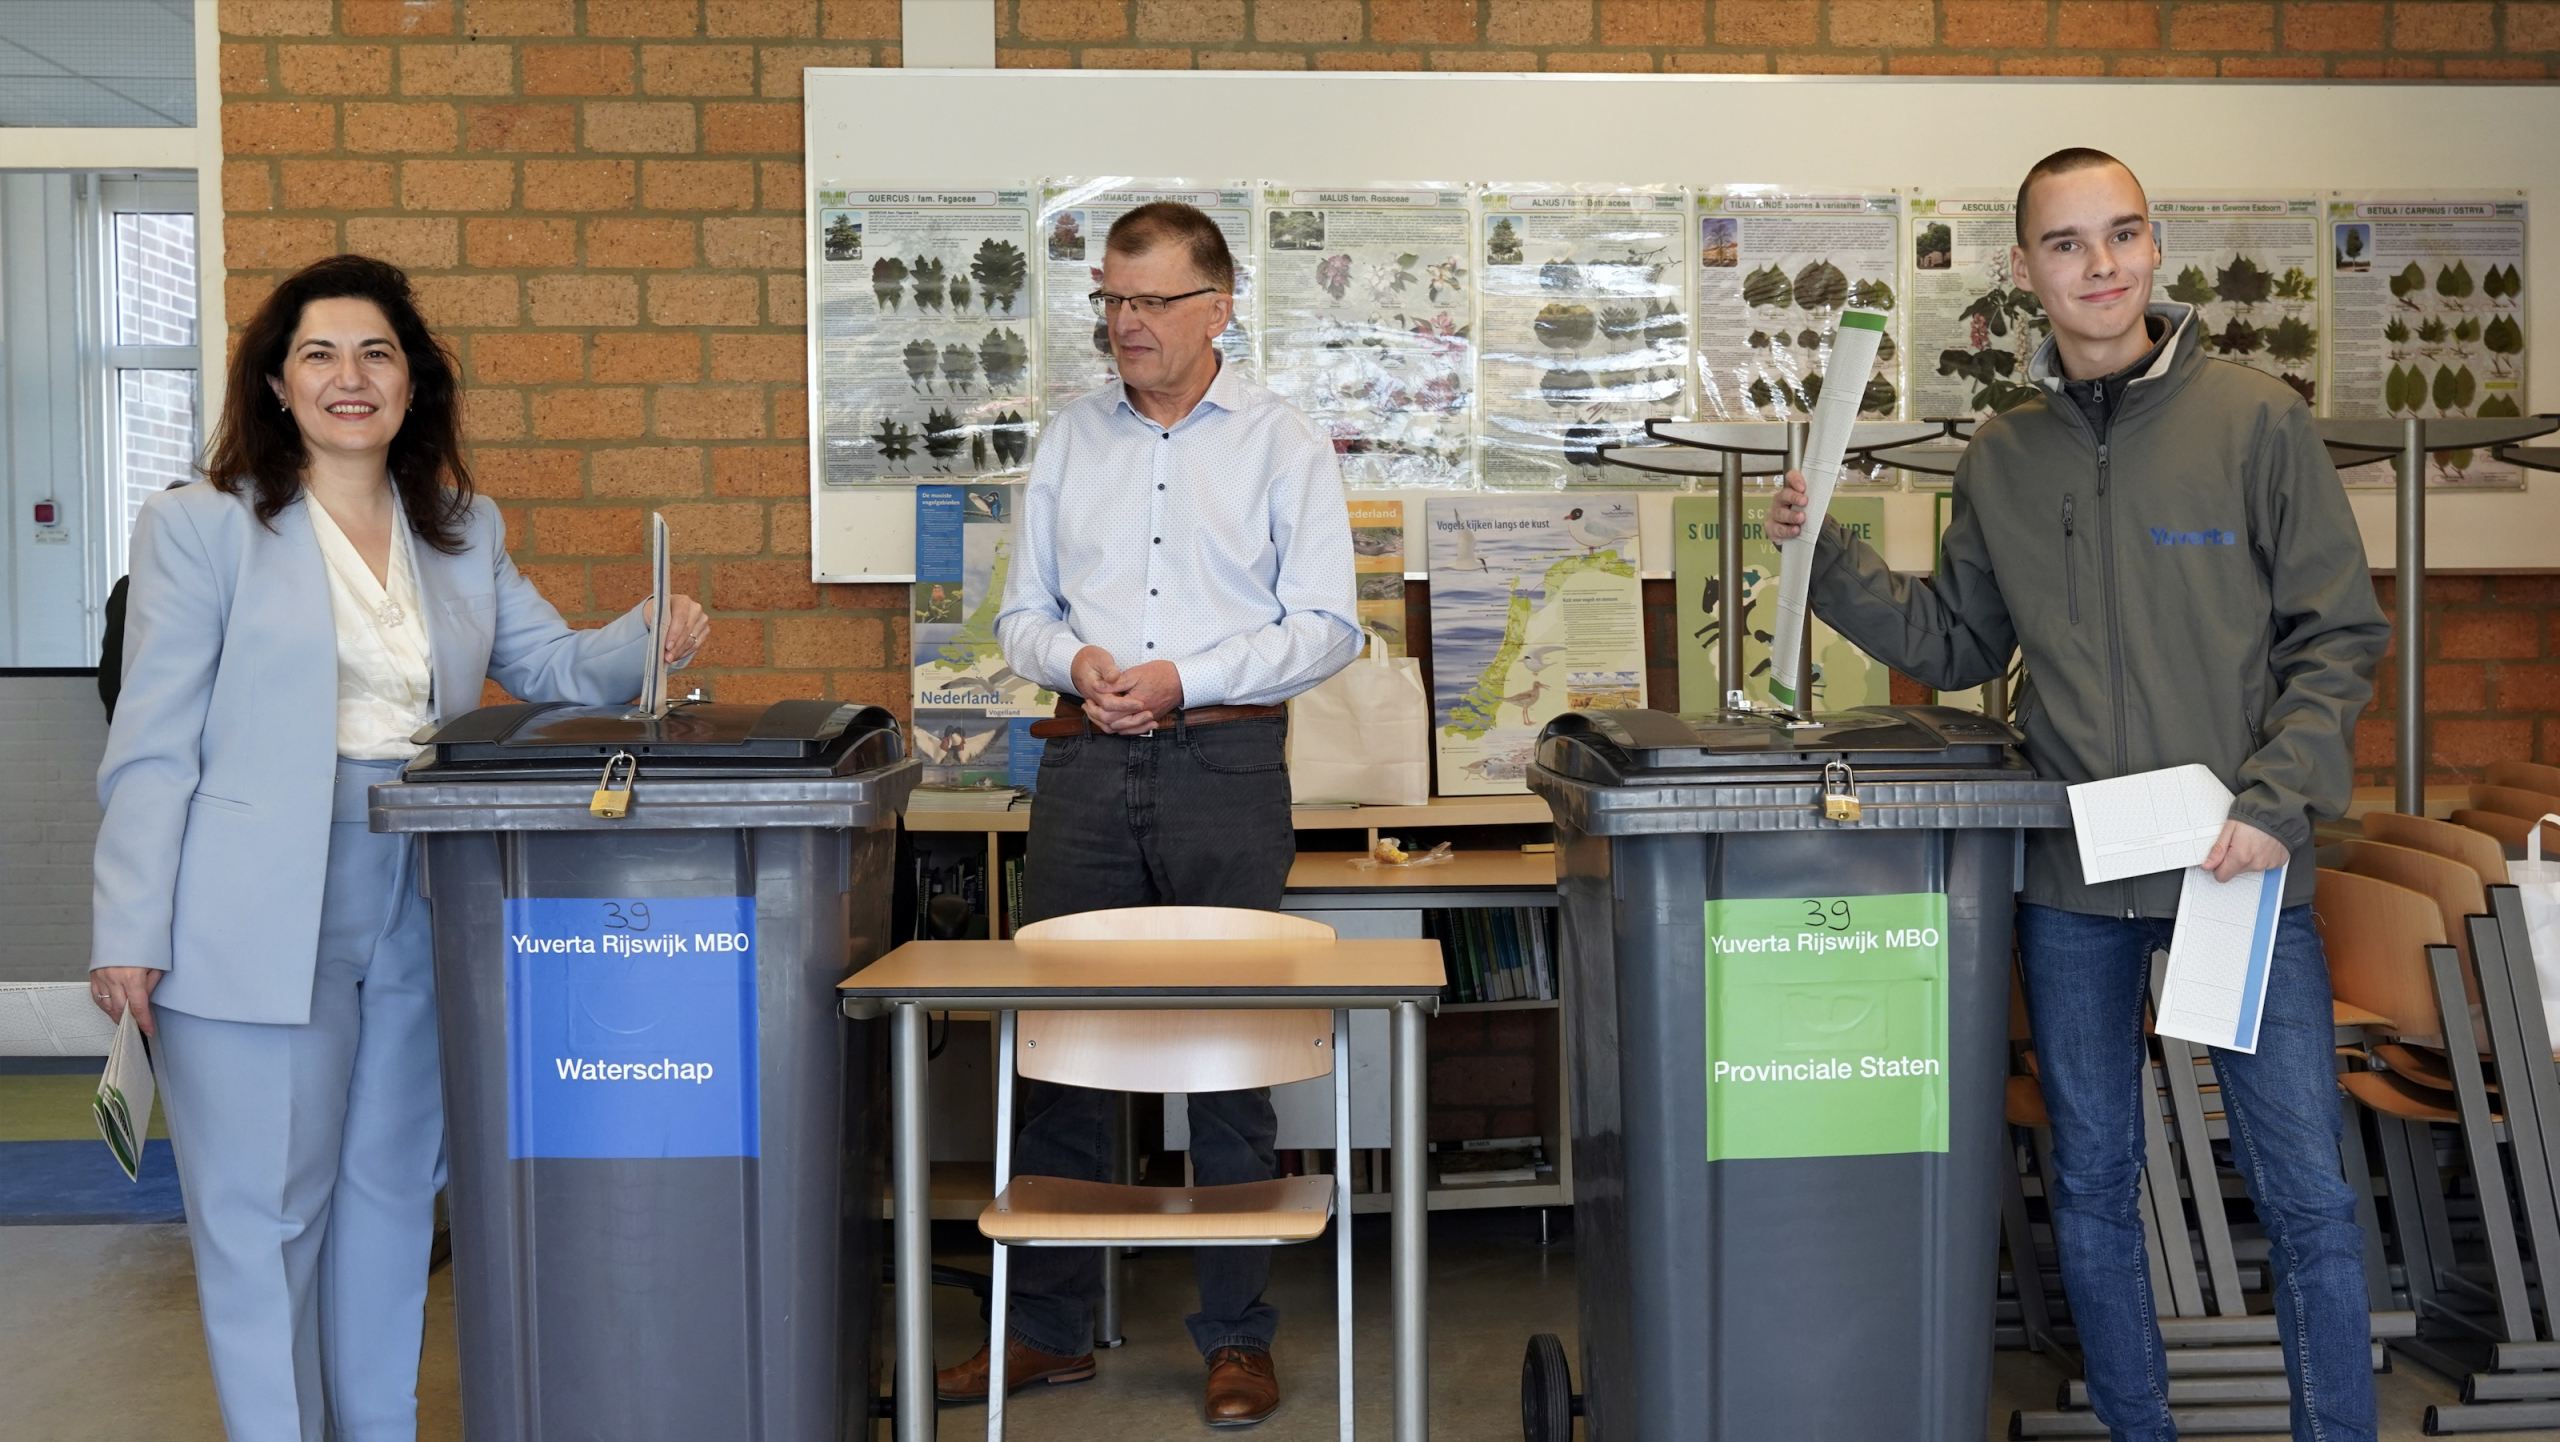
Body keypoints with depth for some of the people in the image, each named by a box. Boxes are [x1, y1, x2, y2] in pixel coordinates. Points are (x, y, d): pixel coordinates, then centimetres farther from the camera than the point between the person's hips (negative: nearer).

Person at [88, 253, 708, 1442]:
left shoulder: (466, 532, 13)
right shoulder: (201, 526, -2)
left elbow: (552, 665, 12)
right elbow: (152, 747, -5)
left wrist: (649, 639, -10)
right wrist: (129, 932, -10)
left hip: (420, 912, 5)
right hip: (258, 921, -5)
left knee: (392, 1191, 15)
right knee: (265, 1208, 3)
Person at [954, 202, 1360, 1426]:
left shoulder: (1283, 445, 4)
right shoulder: (1070, 439, 14)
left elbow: (1326, 625, -3)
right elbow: (1023, 613, 15)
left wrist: (1184, 678, -13)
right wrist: (1076, 660, -7)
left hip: (1225, 762, -3)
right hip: (1085, 765, 3)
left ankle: (1237, 1338, 13)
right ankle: (1047, 1328, 18)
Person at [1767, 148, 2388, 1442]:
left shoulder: (2256, 421, -3)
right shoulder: (2001, 457, 8)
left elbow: (2337, 639, -3)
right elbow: (1957, 645, 13)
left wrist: (2276, 803, -14)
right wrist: (1829, 561, 0)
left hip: (2243, 863, -3)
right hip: (2070, 876, 3)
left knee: (2306, 1194, 0)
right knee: (2091, 1184, 13)